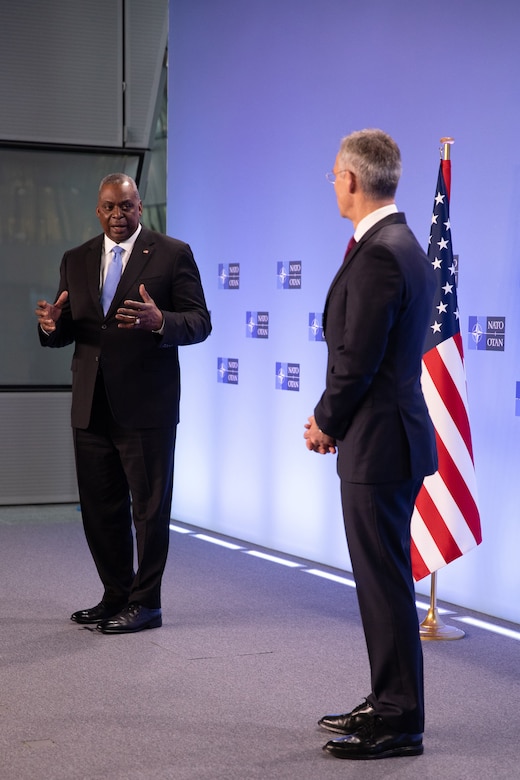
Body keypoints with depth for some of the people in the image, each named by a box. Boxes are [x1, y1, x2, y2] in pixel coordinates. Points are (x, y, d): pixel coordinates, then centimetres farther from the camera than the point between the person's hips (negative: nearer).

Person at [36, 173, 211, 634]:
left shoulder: (172, 254, -1)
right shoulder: (77, 260, 14)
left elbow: (200, 322, -7)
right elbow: (68, 331, 14)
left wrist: (158, 321, -27)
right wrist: (54, 325, -10)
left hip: (146, 405, -5)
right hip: (91, 406, 6)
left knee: (149, 507, 2)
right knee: (100, 508, 12)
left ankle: (146, 603, 12)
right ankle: (117, 595, 25)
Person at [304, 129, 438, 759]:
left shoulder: (377, 254, -19)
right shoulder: (403, 245, 14)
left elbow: (357, 359, -20)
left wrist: (327, 423, -4)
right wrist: (333, 418, 11)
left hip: (378, 446, -10)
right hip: (388, 437, 10)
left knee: (384, 582, -3)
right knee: (382, 580, 17)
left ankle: (399, 724, 5)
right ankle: (389, 702, 28)